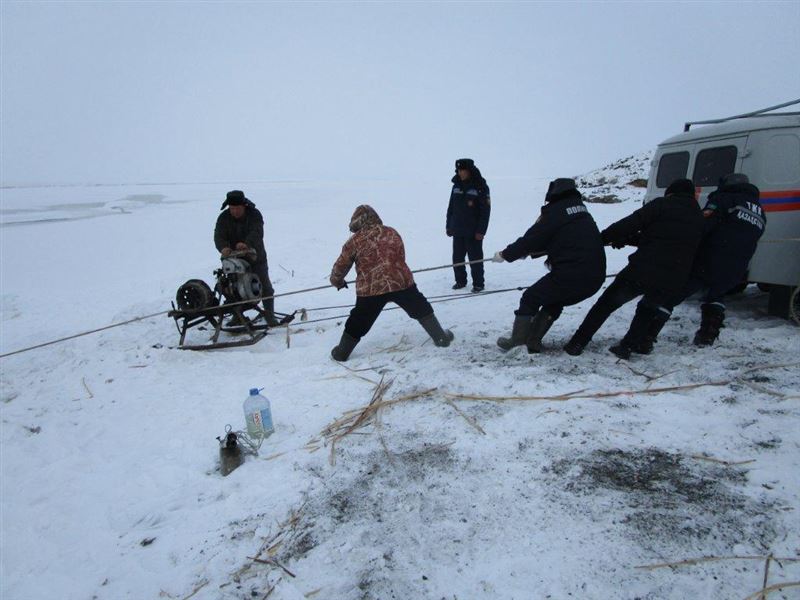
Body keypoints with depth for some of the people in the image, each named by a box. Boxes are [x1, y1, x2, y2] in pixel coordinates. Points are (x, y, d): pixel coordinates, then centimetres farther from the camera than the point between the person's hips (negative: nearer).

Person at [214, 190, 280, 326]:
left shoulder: (254, 214, -11)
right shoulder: (224, 218, -4)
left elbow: (257, 233, -28)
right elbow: (219, 236, -18)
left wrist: (247, 244, -49)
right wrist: (223, 247, -42)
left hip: (256, 258, -2)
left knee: (265, 287, -1)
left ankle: (270, 316, 9)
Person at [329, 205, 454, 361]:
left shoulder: (354, 241, 4)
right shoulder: (392, 233, 12)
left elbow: (340, 266, 12)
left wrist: (337, 281, 32)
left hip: (370, 289, -1)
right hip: (402, 282, 1)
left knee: (357, 324, 14)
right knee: (422, 311, 21)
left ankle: (341, 353, 28)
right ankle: (440, 337, 28)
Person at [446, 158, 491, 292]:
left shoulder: (481, 187, -8)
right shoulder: (457, 185, 8)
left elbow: (485, 210, -11)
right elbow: (451, 207, 14)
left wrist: (481, 231, -15)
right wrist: (448, 226, 12)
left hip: (473, 231, -5)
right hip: (457, 230, 5)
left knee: (475, 258, 2)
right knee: (457, 257, 10)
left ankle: (478, 283, 14)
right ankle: (460, 281, 25)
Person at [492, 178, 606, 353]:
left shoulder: (555, 212, -7)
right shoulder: (581, 209, 18)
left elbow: (532, 238, -4)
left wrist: (505, 254, 9)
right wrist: (529, 252, 30)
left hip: (570, 276, -8)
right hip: (595, 277, 8)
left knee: (530, 299, 10)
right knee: (555, 303, 26)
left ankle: (517, 343, 15)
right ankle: (533, 341, 27)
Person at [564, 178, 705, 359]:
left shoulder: (662, 205, 1)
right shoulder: (698, 218, 19)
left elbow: (632, 223, -9)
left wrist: (604, 237, 1)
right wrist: (628, 239, 20)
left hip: (642, 271, -4)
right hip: (673, 281, 5)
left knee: (606, 304, 8)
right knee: (647, 310, 29)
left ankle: (577, 343, 7)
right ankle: (627, 346, 17)